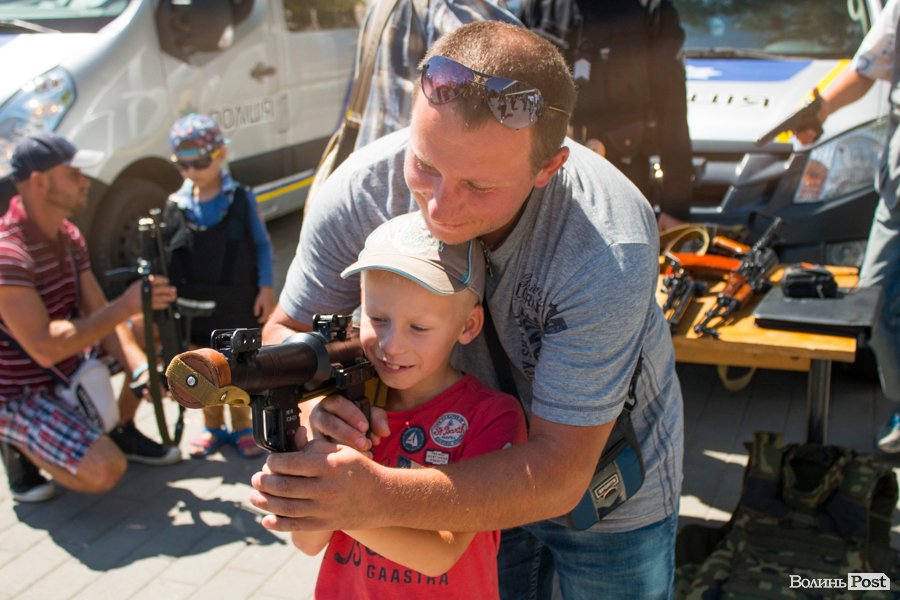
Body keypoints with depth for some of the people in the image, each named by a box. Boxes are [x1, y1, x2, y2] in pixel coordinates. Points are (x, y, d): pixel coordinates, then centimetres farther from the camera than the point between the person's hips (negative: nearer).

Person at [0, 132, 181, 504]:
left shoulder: (68, 236, 0)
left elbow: (98, 316, -3)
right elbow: (44, 347, -33)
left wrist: (142, 370, -18)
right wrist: (124, 307, -32)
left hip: (70, 373, 9)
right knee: (105, 471, -26)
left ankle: (122, 431, 18)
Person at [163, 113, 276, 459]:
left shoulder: (241, 199, -7)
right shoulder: (176, 206, -2)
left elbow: (261, 245, -2)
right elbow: (165, 255, 4)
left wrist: (266, 287, -6)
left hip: (237, 301, -2)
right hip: (193, 305, 2)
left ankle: (241, 426, 28)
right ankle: (213, 427, 31)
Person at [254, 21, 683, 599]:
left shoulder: (608, 247, -37)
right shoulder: (362, 189, -25)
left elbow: (559, 474, -35)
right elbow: (286, 333, -11)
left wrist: (380, 497, -49)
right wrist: (312, 400, -34)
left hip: (610, 483, -2)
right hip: (478, 470, 3)